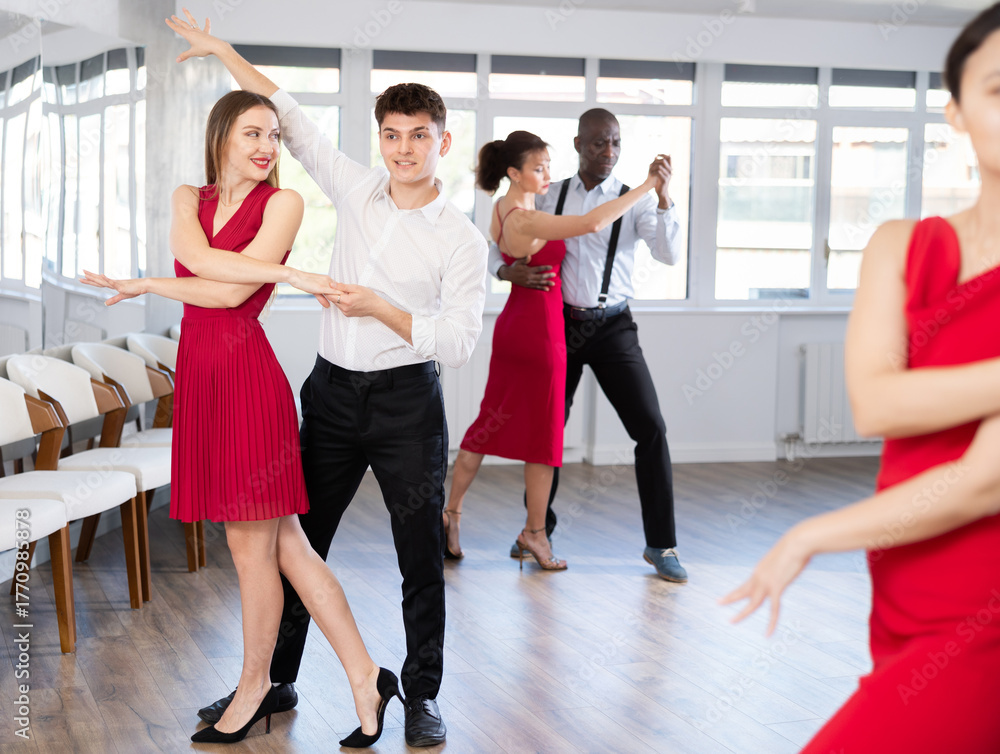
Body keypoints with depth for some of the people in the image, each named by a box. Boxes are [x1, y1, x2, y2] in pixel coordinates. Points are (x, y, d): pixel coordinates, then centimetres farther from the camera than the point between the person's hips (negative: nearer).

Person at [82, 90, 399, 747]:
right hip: (200, 374, 6)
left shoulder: (283, 202, -2)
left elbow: (231, 288, -10)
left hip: (248, 378, -6)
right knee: (284, 543, 7)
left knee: (253, 545, 2)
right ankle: (365, 678, 14)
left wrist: (145, 286, 0)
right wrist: (303, 275, -19)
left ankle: (255, 687, 20)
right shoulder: (189, 198, 14)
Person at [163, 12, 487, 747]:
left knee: (421, 555, 3)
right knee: (299, 538, 9)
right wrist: (225, 52, 14)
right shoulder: (358, 190, 5)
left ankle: (422, 694, 16)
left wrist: (379, 308, -19)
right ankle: (274, 678, 23)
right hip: (333, 390, 4)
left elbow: (458, 342, -12)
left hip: (406, 402, -4)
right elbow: (293, 121, 13)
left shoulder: (461, 239, -7)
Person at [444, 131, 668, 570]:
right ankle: (534, 533, 14)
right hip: (538, 331, -9)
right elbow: (592, 223, -36)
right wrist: (647, 186, -33)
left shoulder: (502, 210, 4)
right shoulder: (526, 222, -25)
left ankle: (451, 513, 19)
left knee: (491, 423, 15)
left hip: (513, 324, 9)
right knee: (543, 433, 4)